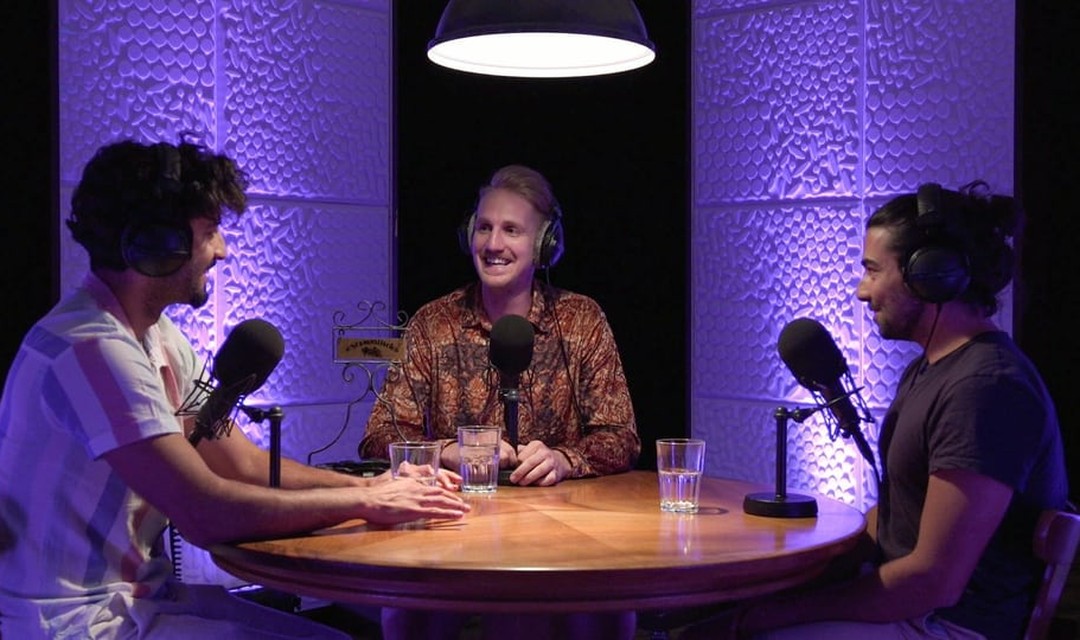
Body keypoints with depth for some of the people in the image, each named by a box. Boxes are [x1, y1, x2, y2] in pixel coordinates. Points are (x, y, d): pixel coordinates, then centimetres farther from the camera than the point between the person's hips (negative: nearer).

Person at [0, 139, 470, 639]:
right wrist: (366, 501, -18)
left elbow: (246, 465, 9)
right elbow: (207, 513, -28)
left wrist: (372, 485, -5)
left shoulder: (159, 338, 7)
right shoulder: (94, 350, -24)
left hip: (138, 594, 9)